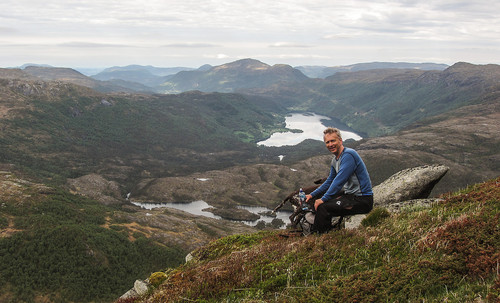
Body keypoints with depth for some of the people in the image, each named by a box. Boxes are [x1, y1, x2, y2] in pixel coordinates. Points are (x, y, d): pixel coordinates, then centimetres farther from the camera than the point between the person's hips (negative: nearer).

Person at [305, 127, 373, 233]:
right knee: (318, 200, 17)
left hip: (362, 199, -10)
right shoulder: (335, 160, 11)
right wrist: (312, 195, 15)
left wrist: (323, 199, -18)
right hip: (350, 194, 10)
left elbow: (339, 182, -24)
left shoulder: (348, 155, -19)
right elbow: (329, 182, 22)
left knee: (323, 207, -24)